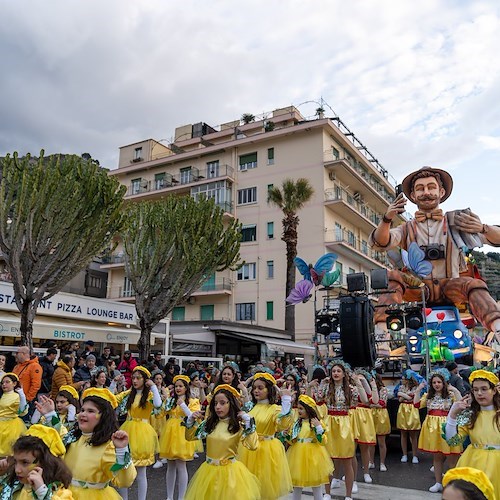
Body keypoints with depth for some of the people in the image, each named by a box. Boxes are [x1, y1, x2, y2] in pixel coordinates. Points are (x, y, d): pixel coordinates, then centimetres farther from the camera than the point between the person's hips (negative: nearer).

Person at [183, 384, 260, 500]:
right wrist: (190, 421, -5)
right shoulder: (209, 423, 2)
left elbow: (253, 446, -25)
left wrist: (248, 422, -26)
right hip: (209, 470, 4)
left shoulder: (239, 426, -12)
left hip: (229, 471, -4)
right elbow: (189, 437, 11)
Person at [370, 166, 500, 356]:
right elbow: (379, 243, -5)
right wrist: (386, 219, -26)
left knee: (475, 284, -29)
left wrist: (482, 228, -23)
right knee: (392, 277, -26)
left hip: (451, 286, 0)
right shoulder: (407, 229, 13)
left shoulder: (455, 221, 11)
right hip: (417, 288, 0)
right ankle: (380, 335, -39)